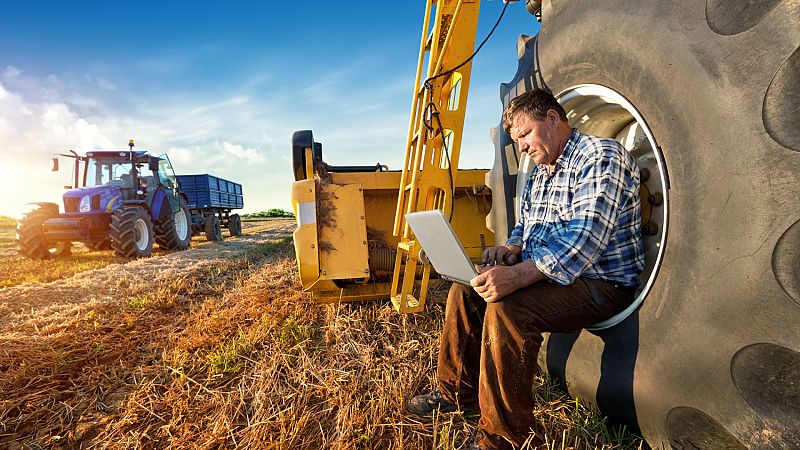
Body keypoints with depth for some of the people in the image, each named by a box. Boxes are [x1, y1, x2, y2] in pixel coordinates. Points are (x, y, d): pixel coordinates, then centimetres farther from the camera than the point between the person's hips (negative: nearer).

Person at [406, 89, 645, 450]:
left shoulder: (601, 157, -15)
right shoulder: (540, 172, 14)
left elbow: (585, 239, -28)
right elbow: (525, 225, 22)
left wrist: (518, 275, -38)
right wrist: (510, 250, -3)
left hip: (601, 283, -9)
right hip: (542, 272, 9)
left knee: (506, 308, -32)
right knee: (465, 291, 2)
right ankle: (459, 393, 15)